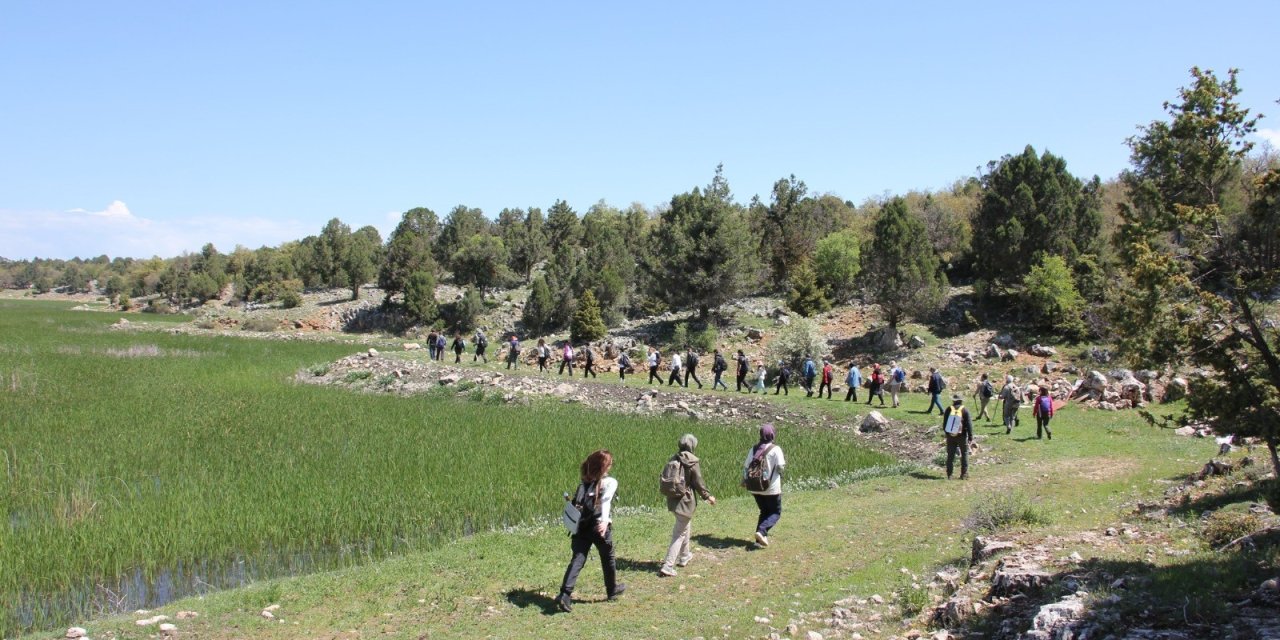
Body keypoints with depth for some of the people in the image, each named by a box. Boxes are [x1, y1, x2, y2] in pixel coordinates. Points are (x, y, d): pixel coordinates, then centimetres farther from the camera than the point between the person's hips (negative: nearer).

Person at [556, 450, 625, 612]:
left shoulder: (585, 482, 11)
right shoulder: (610, 482, -5)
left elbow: (576, 503, 12)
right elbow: (605, 502, -21)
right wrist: (605, 521, -34)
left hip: (581, 526, 4)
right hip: (599, 527, -4)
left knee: (577, 560, -1)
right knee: (608, 558, 18)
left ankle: (565, 594, -17)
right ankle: (612, 590, 36)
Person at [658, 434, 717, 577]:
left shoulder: (673, 459, 2)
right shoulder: (692, 463, -16)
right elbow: (698, 483, -11)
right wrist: (708, 496, 5)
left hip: (672, 499, 7)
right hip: (685, 501, -7)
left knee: (684, 527, 28)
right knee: (680, 533, -1)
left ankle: (684, 556, 45)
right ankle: (667, 566, -7)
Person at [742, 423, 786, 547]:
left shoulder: (754, 449, 3)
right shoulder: (775, 449, -11)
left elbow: (746, 466, 4)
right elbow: (780, 467, -16)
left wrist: (744, 480, 18)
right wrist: (784, 463, 6)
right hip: (772, 488, -5)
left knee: (764, 512, 19)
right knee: (776, 512, 9)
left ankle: (760, 538, 10)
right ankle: (761, 531, -14)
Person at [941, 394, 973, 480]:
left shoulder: (949, 409, -1)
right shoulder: (964, 410, -8)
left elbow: (944, 423, 6)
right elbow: (969, 424, -10)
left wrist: (945, 433, 18)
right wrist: (970, 437, -6)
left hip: (950, 436, 2)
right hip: (962, 436, -2)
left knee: (950, 455, 8)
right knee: (964, 454, 11)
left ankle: (949, 474, 8)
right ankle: (964, 474, 9)